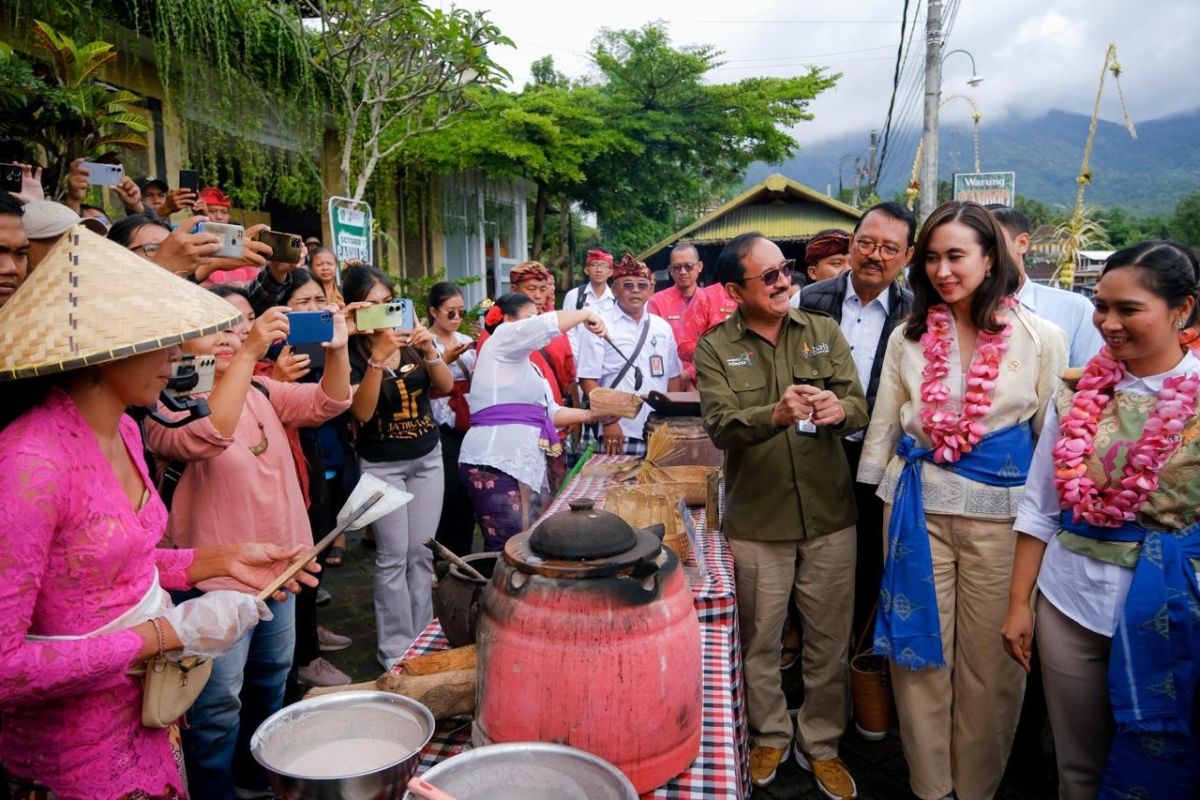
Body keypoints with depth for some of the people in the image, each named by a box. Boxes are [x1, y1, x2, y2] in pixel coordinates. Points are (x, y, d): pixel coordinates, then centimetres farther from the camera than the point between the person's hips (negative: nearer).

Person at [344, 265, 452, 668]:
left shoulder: (412, 337, -1)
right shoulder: (352, 351, -12)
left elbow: (446, 386, -3)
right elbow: (362, 411, -22)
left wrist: (429, 350, -21)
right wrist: (378, 357, -32)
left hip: (427, 457, 4)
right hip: (381, 464, -4)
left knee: (421, 551, 10)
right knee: (393, 557, -2)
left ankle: (423, 636, 23)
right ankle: (395, 647, 12)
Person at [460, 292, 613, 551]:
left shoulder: (525, 364, 27)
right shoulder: (501, 339, 0)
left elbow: (549, 412, 22)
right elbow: (547, 325, -15)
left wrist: (590, 416, 12)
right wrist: (586, 314, 0)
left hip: (525, 463, 10)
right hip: (496, 464, -10)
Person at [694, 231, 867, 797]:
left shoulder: (824, 332, 3)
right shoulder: (714, 348, -4)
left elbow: (860, 408, -4)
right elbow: (721, 428, -17)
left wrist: (839, 409, -28)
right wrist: (776, 414, -36)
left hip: (830, 517, 2)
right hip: (756, 521, -1)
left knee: (829, 642, 14)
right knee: (759, 642, 15)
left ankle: (822, 744, 36)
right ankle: (770, 736, 39)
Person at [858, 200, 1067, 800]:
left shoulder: (1042, 338, -3)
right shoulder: (909, 336, 4)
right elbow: (883, 424, 10)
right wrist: (879, 501, 9)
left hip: (1001, 513, -1)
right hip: (917, 506, 2)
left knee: (990, 660, 9)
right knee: (921, 648, 10)